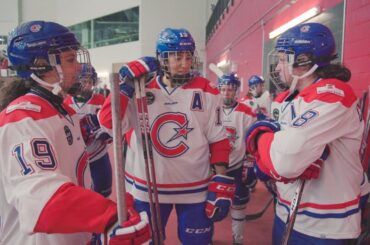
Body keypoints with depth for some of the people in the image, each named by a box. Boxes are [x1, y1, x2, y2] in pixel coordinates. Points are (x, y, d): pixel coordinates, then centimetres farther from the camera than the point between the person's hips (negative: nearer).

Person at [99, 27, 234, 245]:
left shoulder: (206, 92, -4)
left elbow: (218, 141, -3)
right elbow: (108, 123, -13)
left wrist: (221, 184, -7)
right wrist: (126, 84, -20)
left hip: (195, 188, 0)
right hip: (147, 187, 1)